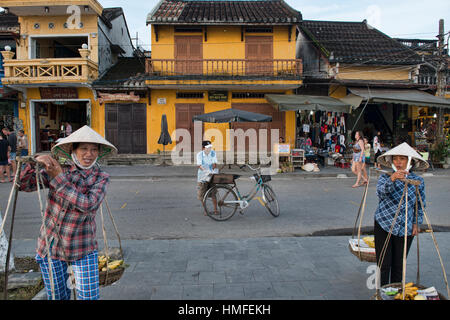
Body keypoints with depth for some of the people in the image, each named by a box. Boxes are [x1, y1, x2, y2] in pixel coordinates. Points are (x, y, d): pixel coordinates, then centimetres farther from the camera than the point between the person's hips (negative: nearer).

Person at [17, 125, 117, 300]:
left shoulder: (101, 177, -8)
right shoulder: (57, 169, -2)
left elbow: (89, 204, -23)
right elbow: (24, 184, -6)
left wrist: (59, 178, -23)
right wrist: (35, 163, -25)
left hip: (82, 249, -1)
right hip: (50, 245, 2)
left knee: (89, 296, 2)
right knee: (57, 296, 15)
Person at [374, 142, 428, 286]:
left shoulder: (418, 181, 0)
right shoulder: (385, 177, -6)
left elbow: (420, 205, 12)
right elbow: (381, 192, -28)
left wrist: (416, 223, 4)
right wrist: (392, 179, -45)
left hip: (406, 228, 2)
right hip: (383, 225, -1)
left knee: (399, 265, 11)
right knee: (384, 265, 2)